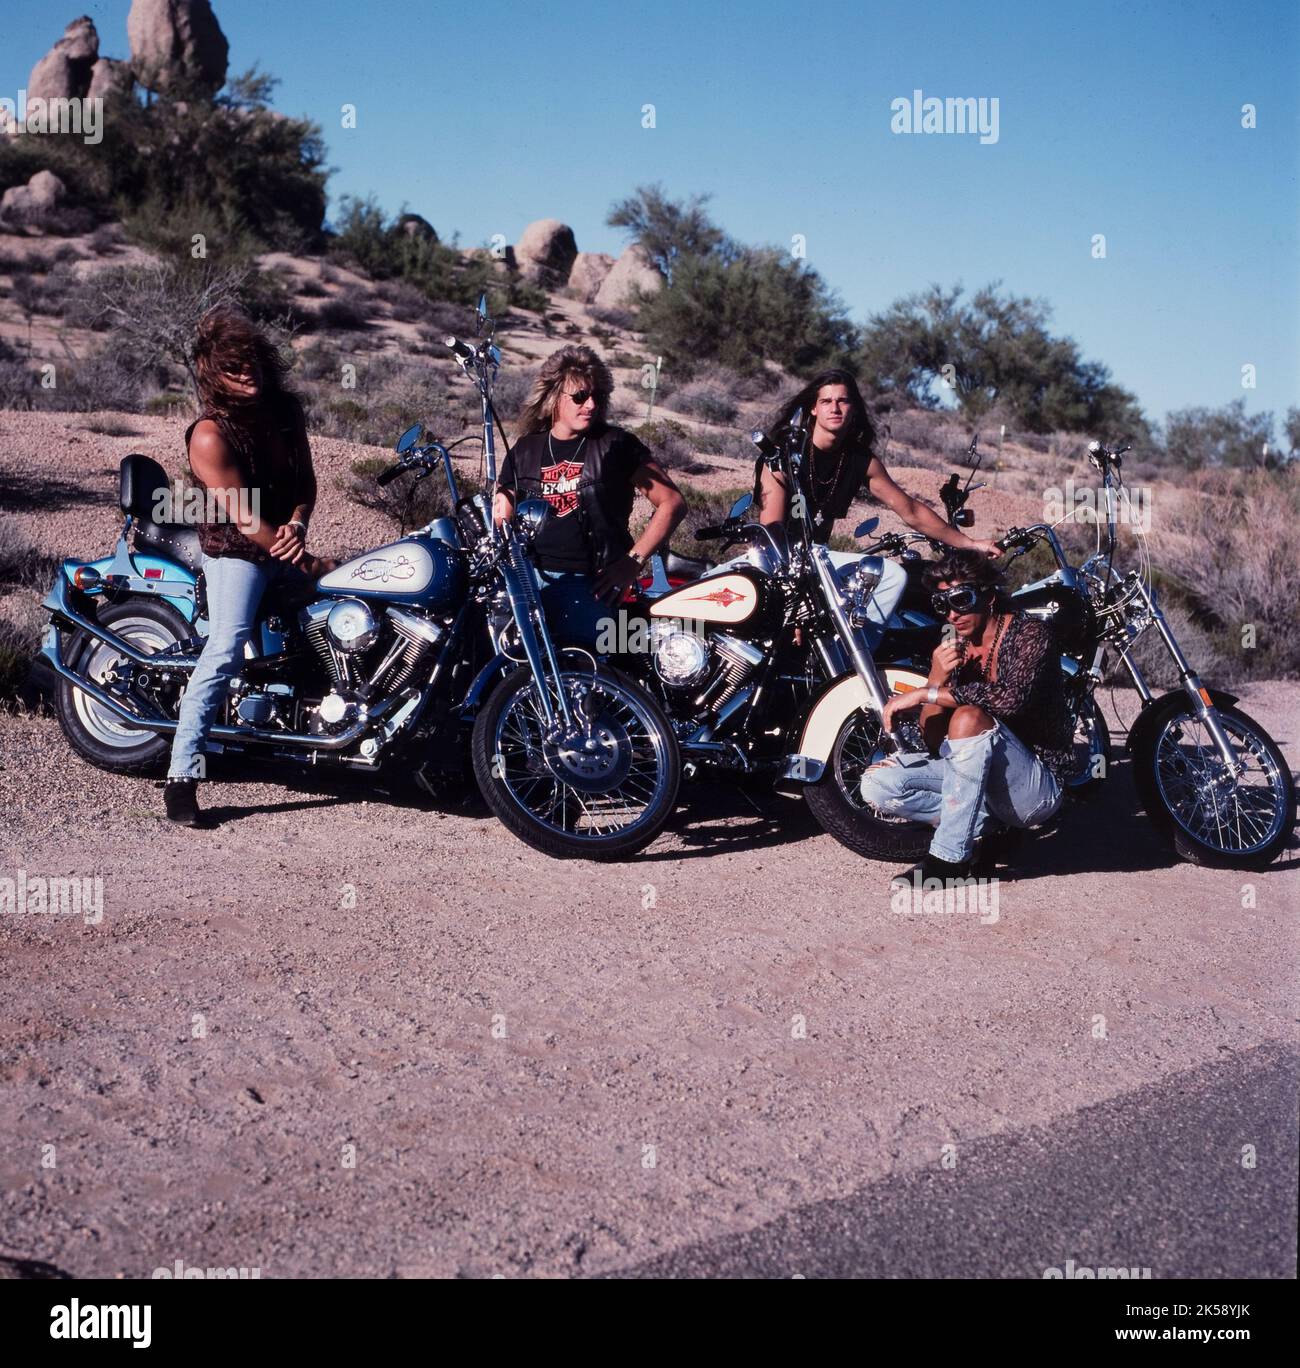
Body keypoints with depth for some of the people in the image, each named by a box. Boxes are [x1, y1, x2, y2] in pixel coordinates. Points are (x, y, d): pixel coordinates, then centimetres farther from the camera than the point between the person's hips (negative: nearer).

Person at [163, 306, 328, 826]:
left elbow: (305, 480, 8)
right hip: (235, 551, -7)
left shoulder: (286, 409, 3)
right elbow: (243, 518, -22)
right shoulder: (210, 436, -19)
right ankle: (181, 776, -24)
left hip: (286, 542, 8)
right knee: (226, 648, -25)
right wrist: (308, 563, -23)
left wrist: (296, 525, -14)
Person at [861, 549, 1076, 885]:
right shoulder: (952, 648, 4)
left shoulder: (1031, 633, -12)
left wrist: (924, 693, -27)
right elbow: (935, 739, 1)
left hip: (1041, 785, -6)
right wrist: (937, 679, -19)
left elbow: (1011, 697, -34)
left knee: (969, 718, -33)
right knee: (877, 783, -10)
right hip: (982, 775, 6)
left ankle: (950, 858, -26)